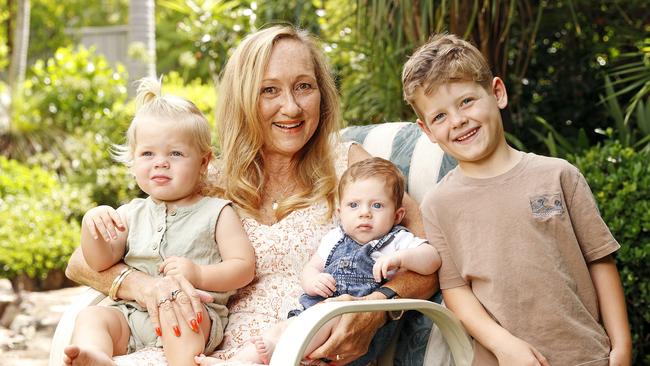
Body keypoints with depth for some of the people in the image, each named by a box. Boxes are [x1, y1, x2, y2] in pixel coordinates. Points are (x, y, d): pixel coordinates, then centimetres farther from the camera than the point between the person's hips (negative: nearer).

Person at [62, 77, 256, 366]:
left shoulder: (216, 212, 6)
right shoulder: (132, 214, 18)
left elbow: (244, 267, 0)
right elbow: (101, 263, 13)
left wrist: (199, 274, -17)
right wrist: (91, 224, -5)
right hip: (131, 315, 5)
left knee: (175, 308, -35)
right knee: (91, 317, -20)